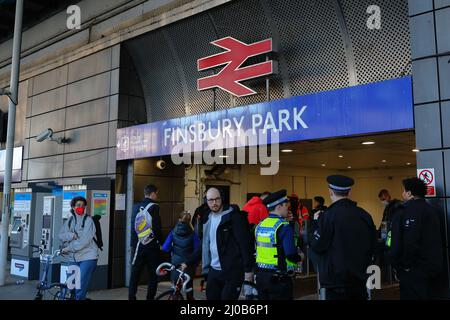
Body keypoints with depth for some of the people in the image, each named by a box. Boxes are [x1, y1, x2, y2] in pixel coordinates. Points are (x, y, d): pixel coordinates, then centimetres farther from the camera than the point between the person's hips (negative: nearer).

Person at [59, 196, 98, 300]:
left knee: (81, 287, -11)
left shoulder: (88, 220, -6)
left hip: (87, 256, -5)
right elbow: (61, 235, 5)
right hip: (74, 257, 5)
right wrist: (71, 235, -15)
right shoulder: (69, 220, 11)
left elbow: (84, 240, -15)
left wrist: (68, 248, -15)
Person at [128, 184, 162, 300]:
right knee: (153, 274, 6)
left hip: (137, 245, 5)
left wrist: (133, 244, 15)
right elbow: (156, 228, -16)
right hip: (151, 245, -5)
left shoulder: (136, 207, 7)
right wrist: (160, 241, -2)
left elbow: (133, 226, 9)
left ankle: (131, 297, 11)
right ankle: (150, 297, 7)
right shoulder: (154, 207, -11)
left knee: (135, 273, 10)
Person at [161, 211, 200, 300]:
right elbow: (197, 249, -8)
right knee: (189, 285, 16)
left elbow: (165, 248, -6)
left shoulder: (173, 232, -4)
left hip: (176, 262, 1)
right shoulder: (192, 234, -9)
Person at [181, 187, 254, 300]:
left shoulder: (234, 216, -10)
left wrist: (248, 269, -17)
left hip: (232, 272, -7)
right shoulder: (208, 219, 11)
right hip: (213, 271, 7)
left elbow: (246, 244, -13)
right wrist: (188, 263, 14)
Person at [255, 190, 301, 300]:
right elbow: (292, 255, -19)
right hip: (279, 278, -6)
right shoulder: (284, 226, -15)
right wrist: (299, 257, -2)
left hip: (261, 275, 7)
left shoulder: (260, 225, 5)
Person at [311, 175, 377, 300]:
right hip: (361, 278, 5)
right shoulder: (365, 215, 0)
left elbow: (317, 247, -11)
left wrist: (315, 226, 4)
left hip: (337, 280, -5)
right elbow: (372, 245, 7)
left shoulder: (328, 216, -15)